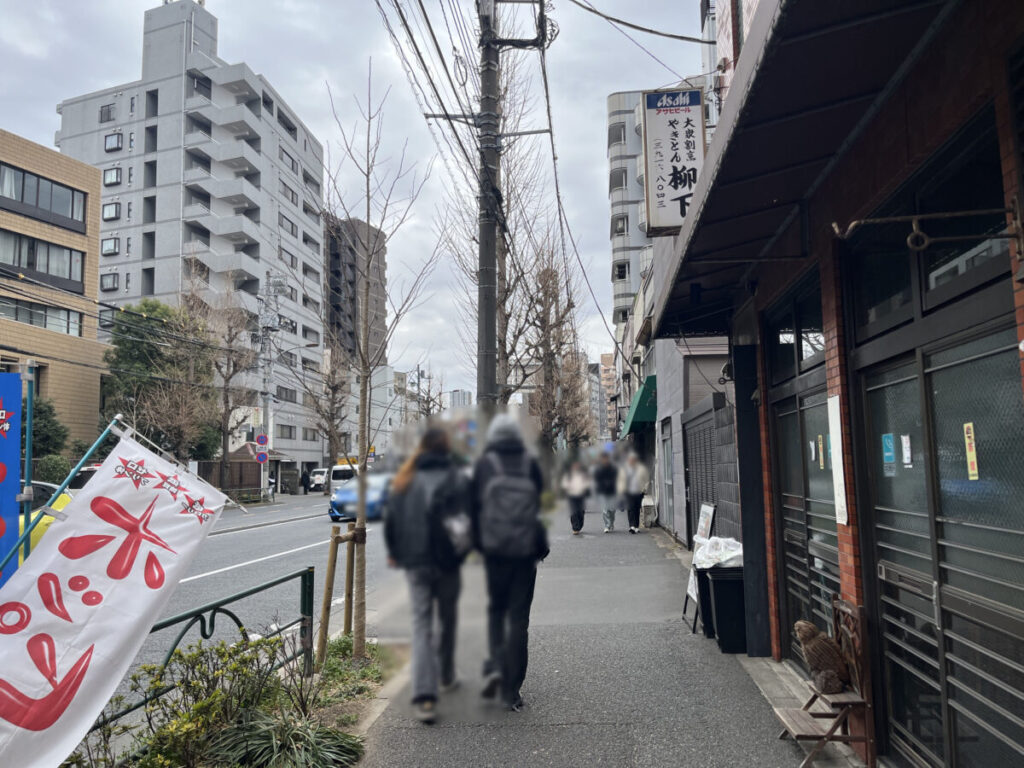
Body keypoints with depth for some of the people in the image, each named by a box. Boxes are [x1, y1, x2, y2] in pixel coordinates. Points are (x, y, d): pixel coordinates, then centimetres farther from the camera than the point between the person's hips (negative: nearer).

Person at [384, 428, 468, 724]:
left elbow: (390, 520, 6)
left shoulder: (404, 480, 3)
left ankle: (424, 696, -9)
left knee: (421, 624, 3)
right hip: (447, 563, -2)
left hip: (414, 563, 2)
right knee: (448, 620, 18)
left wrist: (394, 553, 18)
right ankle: (446, 677, 34)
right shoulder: (457, 480, -6)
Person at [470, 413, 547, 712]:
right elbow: (544, 505, 5)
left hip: (494, 549, 0)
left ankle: (494, 667, 0)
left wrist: (478, 542, 10)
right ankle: (512, 688, 8)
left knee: (496, 608, 19)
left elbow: (474, 505, 1)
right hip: (526, 550, 0)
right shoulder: (531, 464, 2)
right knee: (519, 617, 7)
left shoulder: (484, 464, -1)